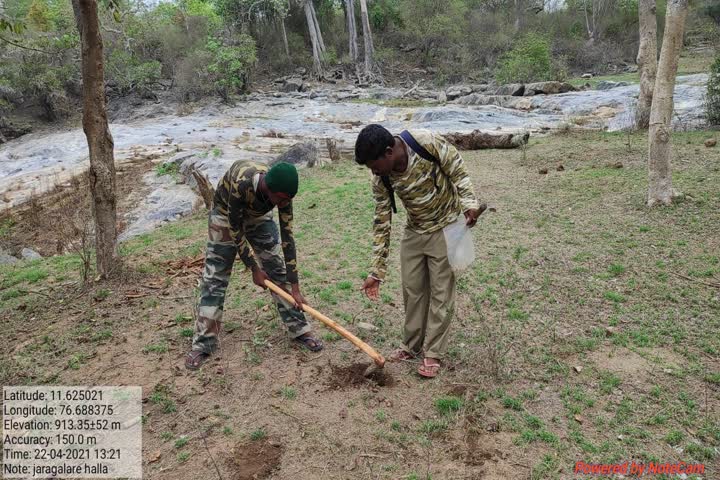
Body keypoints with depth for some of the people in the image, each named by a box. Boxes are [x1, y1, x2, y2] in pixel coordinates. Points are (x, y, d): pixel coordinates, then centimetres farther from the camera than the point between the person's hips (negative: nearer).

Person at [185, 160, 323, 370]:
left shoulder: (282, 193, -29)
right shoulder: (241, 184, -42)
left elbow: (287, 238, -24)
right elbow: (235, 230, -29)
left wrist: (295, 288, -23)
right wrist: (254, 269, -20)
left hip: (259, 217, 3)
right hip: (226, 215, -3)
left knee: (278, 270, -1)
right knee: (214, 278, -6)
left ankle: (300, 329, 9)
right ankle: (202, 345, 2)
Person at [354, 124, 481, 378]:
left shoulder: (428, 143, -28)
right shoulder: (381, 179, -15)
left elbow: (457, 171, -12)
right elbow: (381, 222, -7)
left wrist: (469, 203, -26)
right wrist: (377, 271, -5)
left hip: (446, 228, -4)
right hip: (414, 231, 4)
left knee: (441, 291, 1)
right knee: (412, 289, 9)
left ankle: (433, 352, 13)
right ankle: (412, 345, 27)